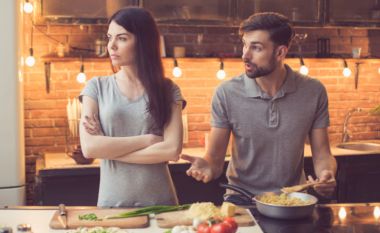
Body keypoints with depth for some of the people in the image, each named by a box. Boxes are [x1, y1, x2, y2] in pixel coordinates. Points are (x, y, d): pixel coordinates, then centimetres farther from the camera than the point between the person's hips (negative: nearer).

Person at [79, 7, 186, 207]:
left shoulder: (168, 90, 0)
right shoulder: (97, 87, 2)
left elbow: (173, 151, -12)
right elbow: (89, 148, -10)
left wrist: (109, 147, -10)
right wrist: (148, 140, -11)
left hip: (159, 202, 0)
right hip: (112, 200, 0)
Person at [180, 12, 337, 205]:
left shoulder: (313, 92, -3)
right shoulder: (226, 93, -8)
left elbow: (321, 155, 3)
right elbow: (215, 158, -4)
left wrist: (326, 173, -18)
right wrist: (207, 166, -26)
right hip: (241, 200, -1)